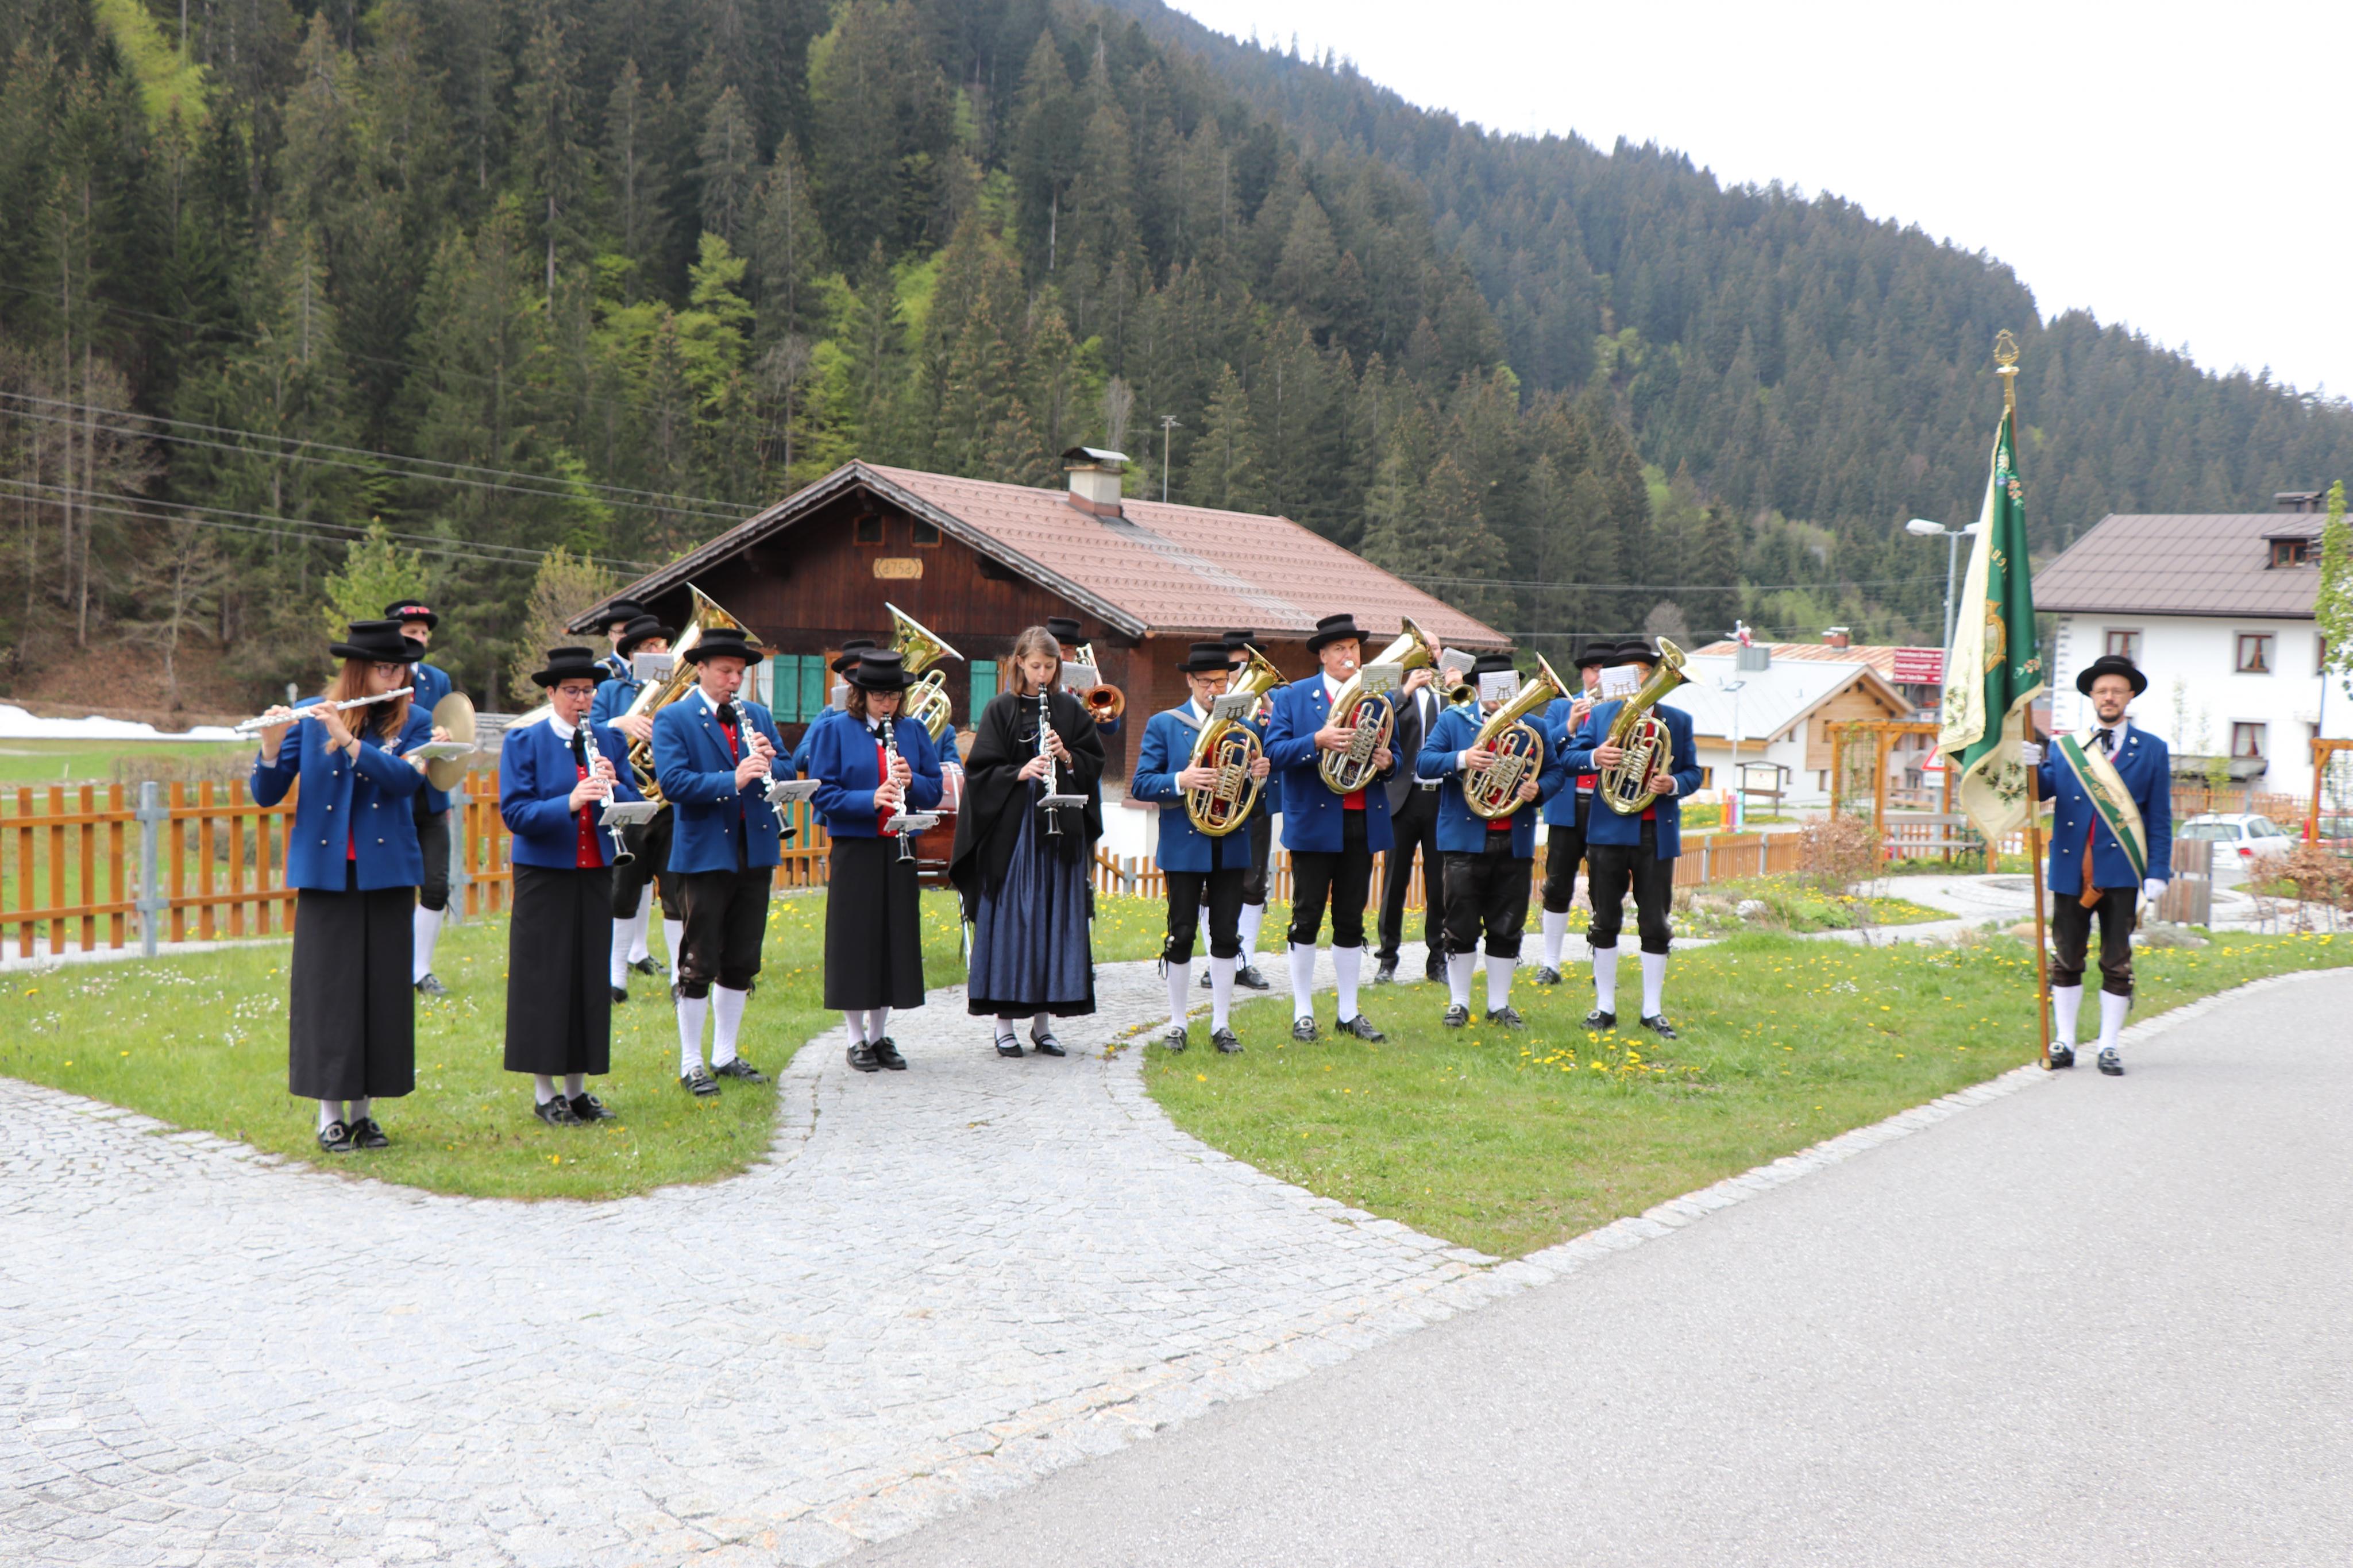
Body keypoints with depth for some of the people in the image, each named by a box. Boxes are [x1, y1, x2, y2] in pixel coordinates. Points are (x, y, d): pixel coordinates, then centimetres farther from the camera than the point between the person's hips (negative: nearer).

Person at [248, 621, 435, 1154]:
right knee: (328, 990, -1)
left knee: (381, 991, 4)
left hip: (386, 875, 1)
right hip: (325, 874, -1)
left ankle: (363, 1112, 14)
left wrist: (348, 741, -24)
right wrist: (271, 747, -20)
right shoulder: (308, 716, 2)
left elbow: (407, 779, -14)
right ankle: (330, 1115, 7)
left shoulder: (413, 722, 4)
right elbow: (267, 795, -1)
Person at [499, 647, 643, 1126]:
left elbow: (634, 806, 4)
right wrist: (569, 803, -28)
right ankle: (544, 1095, 7)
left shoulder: (608, 741, 8)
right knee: (545, 981, -1)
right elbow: (514, 812, -14)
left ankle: (577, 1089, 17)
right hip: (544, 876, -4)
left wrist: (614, 788, -17)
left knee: (590, 978, 7)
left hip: (595, 874, 4)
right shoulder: (524, 742, -4)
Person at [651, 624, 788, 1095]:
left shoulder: (758, 717, 13)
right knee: (699, 964, -1)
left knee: (741, 963, 11)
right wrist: (733, 780, -26)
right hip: (705, 855, -6)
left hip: (755, 852, 6)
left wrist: (770, 762, -12)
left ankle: (726, 1056, 22)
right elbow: (673, 782, -17)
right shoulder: (673, 719, -4)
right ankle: (690, 1064, 7)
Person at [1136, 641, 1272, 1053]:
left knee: (1227, 936, 4)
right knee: (1181, 936, 2)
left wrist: (1261, 774, -10)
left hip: (1232, 845, 2)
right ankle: (1176, 1025, 12)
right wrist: (1180, 781, -21)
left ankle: (1221, 1025, 12)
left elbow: (1258, 784, 14)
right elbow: (1140, 785, -4)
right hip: (1184, 845, -2)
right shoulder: (1164, 725, 1)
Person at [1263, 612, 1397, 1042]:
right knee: (1307, 919, 0)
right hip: (1314, 824, -3)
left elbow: (1392, 755, 17)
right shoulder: (1293, 696, 1)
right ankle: (1303, 1013, 8)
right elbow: (1275, 750, -8)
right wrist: (1318, 741, -22)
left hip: (1362, 824, 3)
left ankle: (1349, 1013, 16)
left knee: (1351, 921, 8)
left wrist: (1387, 762, -7)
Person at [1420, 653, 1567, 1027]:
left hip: (1516, 841, 3)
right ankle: (1458, 1004, 12)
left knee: (1507, 929, 6)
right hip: (1466, 838, -2)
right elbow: (1424, 763, -5)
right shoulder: (1453, 720, 4)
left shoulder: (1533, 727, 11)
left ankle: (1499, 1005, 17)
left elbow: (1556, 771, 13)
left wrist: (1538, 789, -9)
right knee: (1462, 927, 1)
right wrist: (1461, 759, -23)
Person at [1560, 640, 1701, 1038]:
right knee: (1605, 922, 5)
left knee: (1655, 924, 2)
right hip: (1609, 830, 0)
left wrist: (1674, 784, -14)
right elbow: (1568, 757, 1)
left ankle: (1653, 1011, 11)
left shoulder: (1678, 720, 8)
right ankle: (1605, 1007, 15)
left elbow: (1693, 772, 8)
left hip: (1658, 833, 0)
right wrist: (1593, 757, -21)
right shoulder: (1600, 715, 7)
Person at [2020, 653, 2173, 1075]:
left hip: (2121, 874, -1)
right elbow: (2041, 792, 0)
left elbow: (2160, 818, 4)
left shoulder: (2151, 750, 7)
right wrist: (2031, 767, -21)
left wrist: (2157, 874, -4)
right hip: (2071, 871, 1)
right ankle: (2064, 1043, 16)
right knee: (2066, 961, 7)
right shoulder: (2063, 747, 11)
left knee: (2117, 964, 2)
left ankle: (2109, 1047, 9)